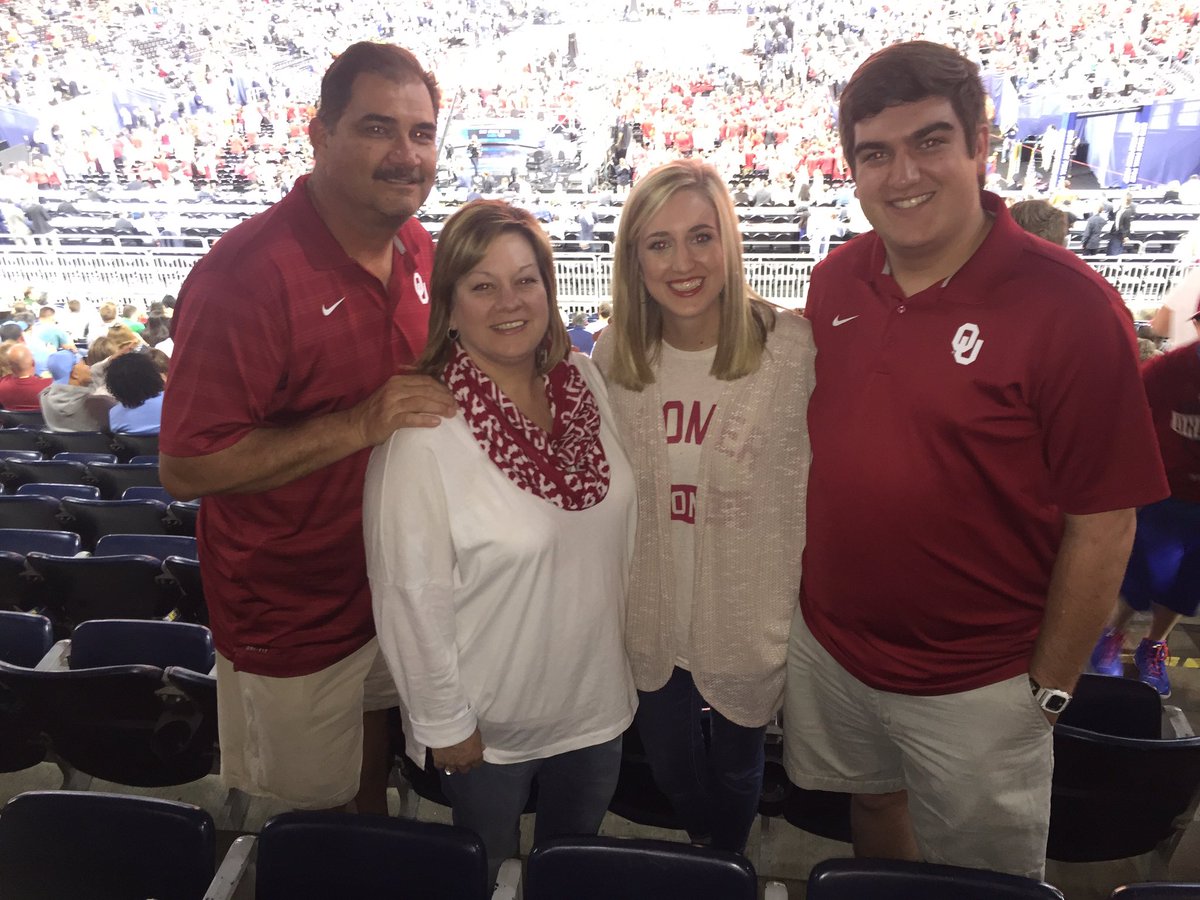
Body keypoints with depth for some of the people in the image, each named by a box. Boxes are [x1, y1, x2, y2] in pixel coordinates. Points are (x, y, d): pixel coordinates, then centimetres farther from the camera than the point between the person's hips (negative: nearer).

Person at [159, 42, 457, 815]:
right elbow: (187, 468, -27)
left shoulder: (418, 249, -2)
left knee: (373, 766, 31)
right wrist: (357, 426, -33)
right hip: (291, 615, -7)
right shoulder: (248, 273, -27)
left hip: (392, 581, 7)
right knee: (308, 812, 18)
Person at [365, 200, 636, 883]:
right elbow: (412, 591, -20)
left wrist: (628, 651, 10)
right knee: (492, 878, 23)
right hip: (489, 726, -4)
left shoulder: (587, 381, -7)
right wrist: (443, 721, -12)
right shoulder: (422, 427, -25)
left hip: (598, 701, 5)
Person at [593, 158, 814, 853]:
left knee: (737, 766, 24)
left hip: (751, 620, -2)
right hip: (652, 620, 3)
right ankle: (702, 850, 60)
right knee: (670, 764, 25)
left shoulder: (792, 347, -19)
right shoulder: (615, 355, -7)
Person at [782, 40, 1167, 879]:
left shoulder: (1071, 307, -18)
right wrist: (810, 592, 9)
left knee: (985, 869, 17)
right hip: (828, 644, 4)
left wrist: (1048, 691, -9)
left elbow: (1102, 527, -14)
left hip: (974, 684, -4)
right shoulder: (835, 280, -3)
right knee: (871, 808, 26)